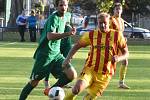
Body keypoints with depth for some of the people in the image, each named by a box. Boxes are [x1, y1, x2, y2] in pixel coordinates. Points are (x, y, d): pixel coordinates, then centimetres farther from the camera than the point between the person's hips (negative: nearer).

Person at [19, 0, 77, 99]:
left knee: (72, 75, -12)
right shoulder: (54, 18, -16)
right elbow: (50, 36, -33)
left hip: (56, 54, 7)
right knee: (34, 82, -1)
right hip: (45, 55, -7)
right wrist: (68, 33, -41)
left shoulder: (65, 17, 9)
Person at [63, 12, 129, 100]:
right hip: (90, 69, 0)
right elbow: (77, 46, 16)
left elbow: (126, 53, 6)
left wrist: (119, 58, -16)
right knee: (77, 88, -26)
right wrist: (68, 58, 1)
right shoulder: (91, 35, 4)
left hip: (105, 75, 0)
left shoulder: (117, 35, 1)